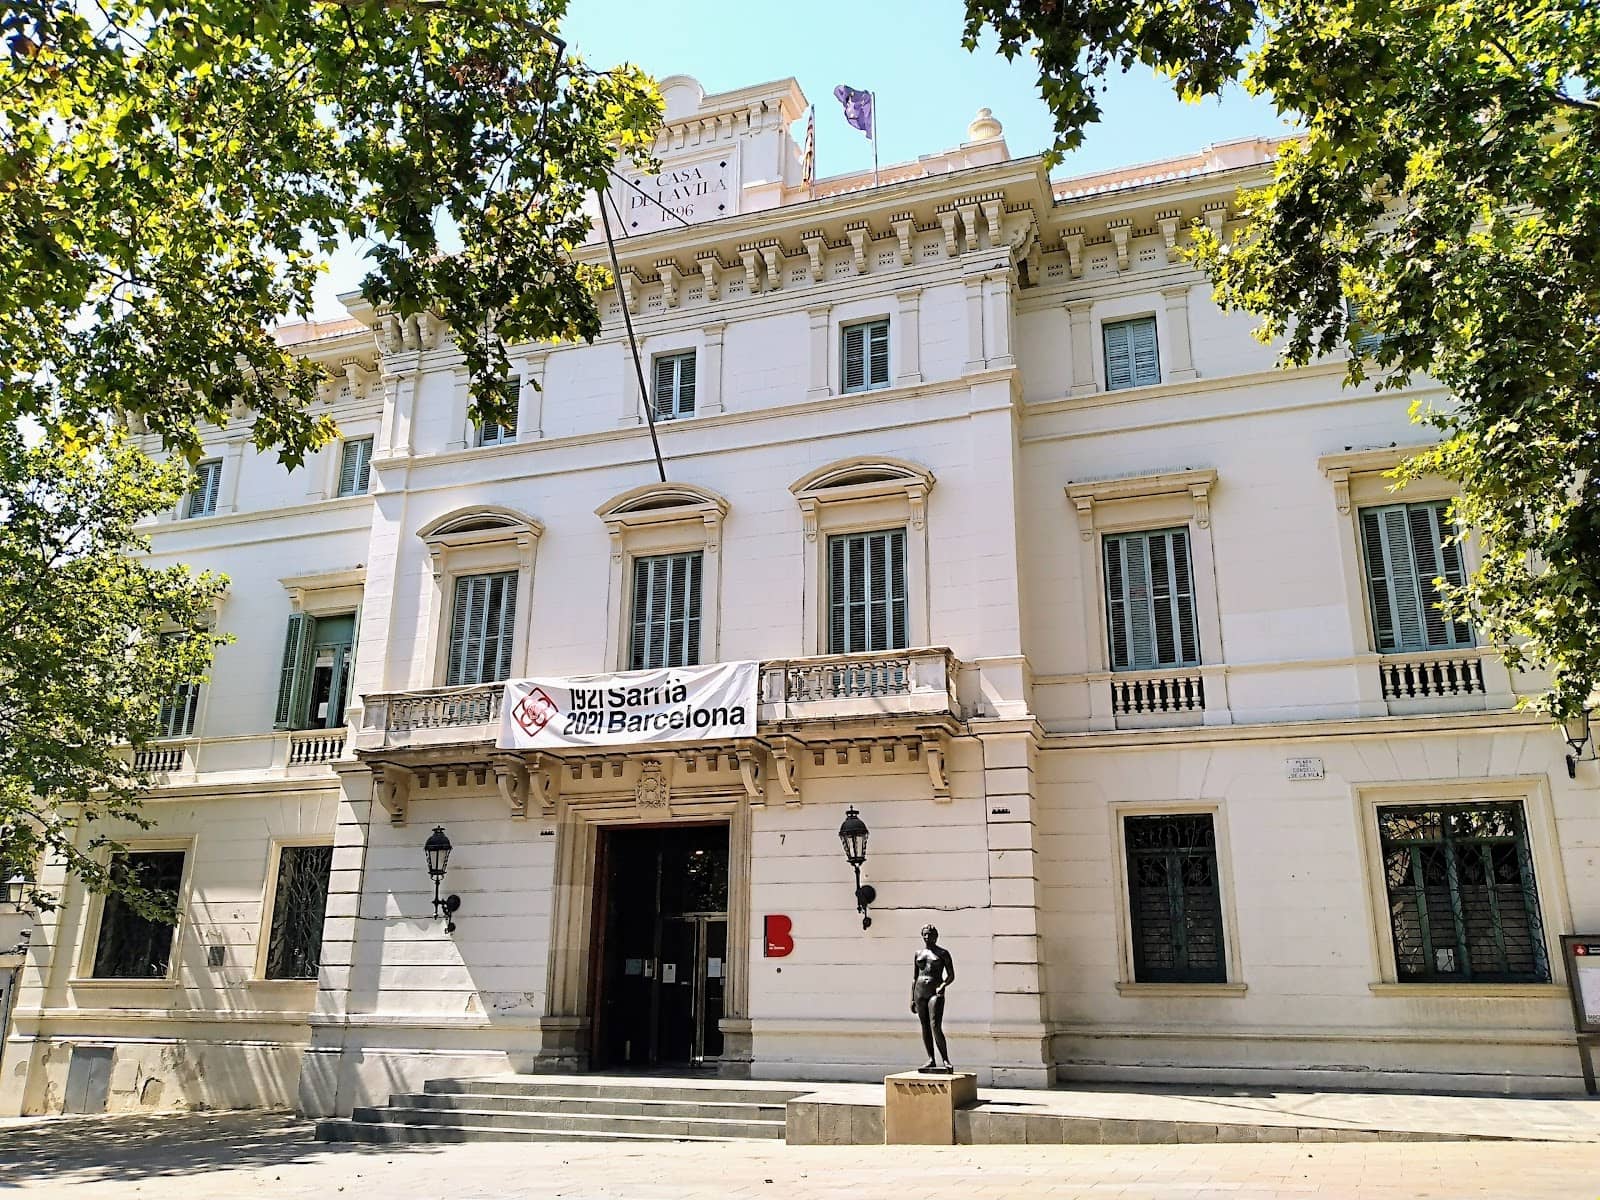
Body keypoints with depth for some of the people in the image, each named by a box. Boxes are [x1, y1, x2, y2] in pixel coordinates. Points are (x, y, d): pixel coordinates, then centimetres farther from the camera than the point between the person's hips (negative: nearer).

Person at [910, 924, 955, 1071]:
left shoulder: (943, 953, 2)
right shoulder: (918, 954, 13)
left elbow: (951, 976, 0)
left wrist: (943, 986, -19)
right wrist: (912, 999, 11)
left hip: (935, 993, -5)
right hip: (920, 992, 5)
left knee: (936, 1027, -15)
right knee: (925, 1027, 4)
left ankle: (945, 1060, -8)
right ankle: (931, 1060, 10)